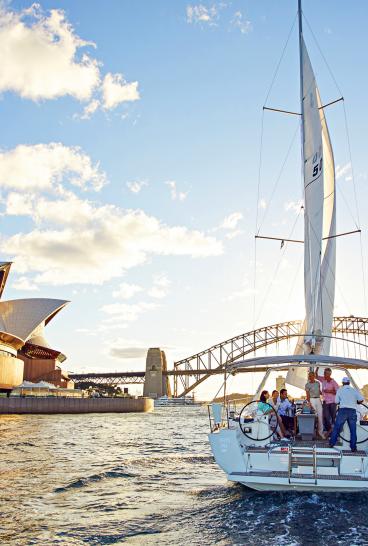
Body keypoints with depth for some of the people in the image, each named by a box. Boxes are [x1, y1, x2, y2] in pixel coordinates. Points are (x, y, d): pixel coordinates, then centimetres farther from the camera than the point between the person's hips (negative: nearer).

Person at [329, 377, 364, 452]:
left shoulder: (340, 390, 6)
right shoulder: (354, 390, 7)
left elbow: (337, 402, 6)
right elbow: (361, 400, 0)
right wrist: (355, 402, 18)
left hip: (343, 410, -1)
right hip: (352, 411, 1)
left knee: (336, 427, 8)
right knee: (353, 430, 8)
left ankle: (332, 443, 10)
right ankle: (353, 447, 8)